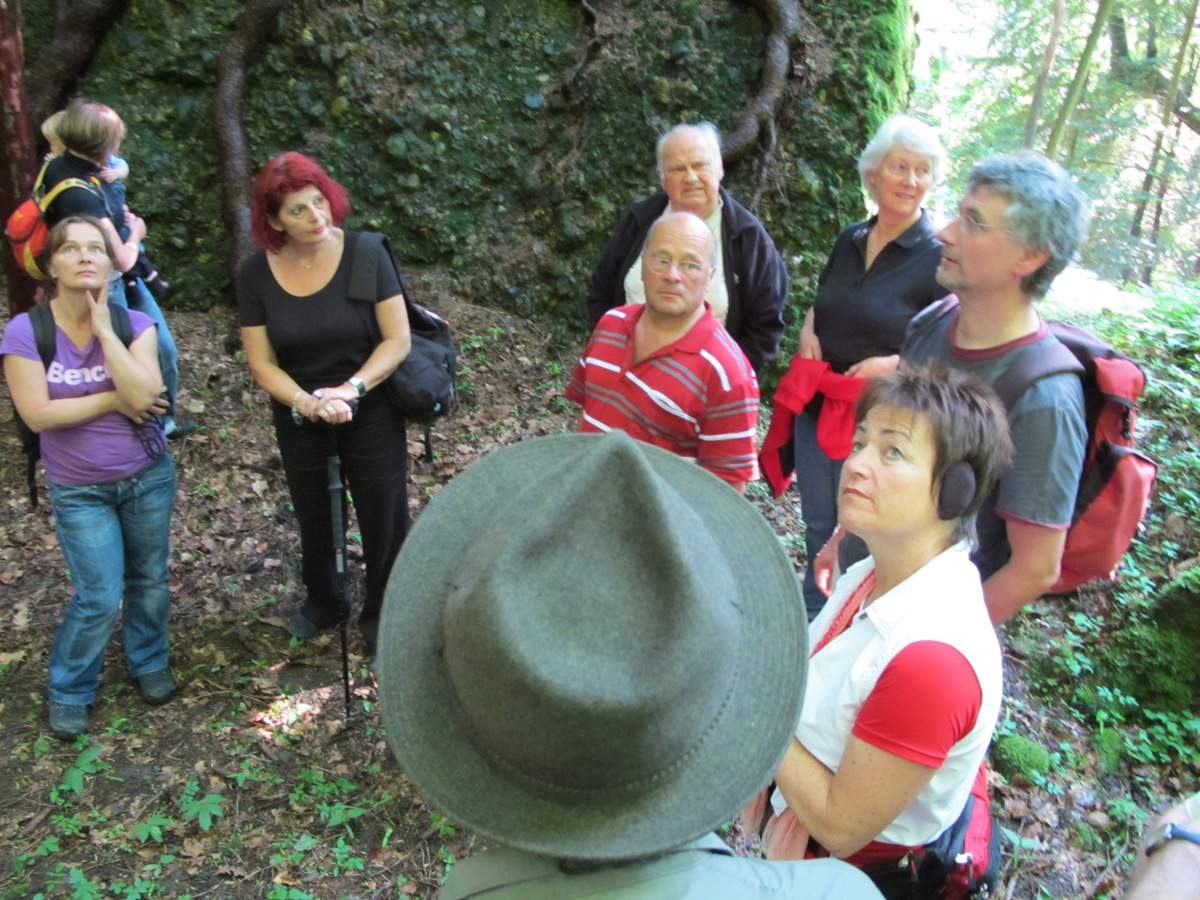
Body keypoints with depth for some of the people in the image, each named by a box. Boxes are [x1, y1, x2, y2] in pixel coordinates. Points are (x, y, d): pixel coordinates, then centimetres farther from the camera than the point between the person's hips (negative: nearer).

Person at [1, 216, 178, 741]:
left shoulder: (134, 323, -9)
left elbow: (145, 395, -24)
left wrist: (104, 329, -23)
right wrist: (114, 401, -15)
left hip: (148, 476, 2)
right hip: (79, 491, -2)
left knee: (149, 579, 15)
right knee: (98, 597, -3)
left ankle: (149, 663, 40)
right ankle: (69, 692, 22)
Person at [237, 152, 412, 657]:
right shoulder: (256, 275, -9)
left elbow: (398, 340, -17)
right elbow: (261, 362, -8)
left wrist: (351, 389, -28)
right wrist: (306, 402, -24)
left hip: (372, 413, -3)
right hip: (299, 420, 3)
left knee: (383, 517, 8)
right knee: (312, 517, 22)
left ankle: (380, 616, 32)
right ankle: (322, 603, 49)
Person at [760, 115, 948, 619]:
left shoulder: (939, 258, -11)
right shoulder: (850, 239, 7)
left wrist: (894, 364, -23)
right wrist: (808, 332, 2)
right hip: (818, 405, 6)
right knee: (817, 525, 19)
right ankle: (812, 614, 40)